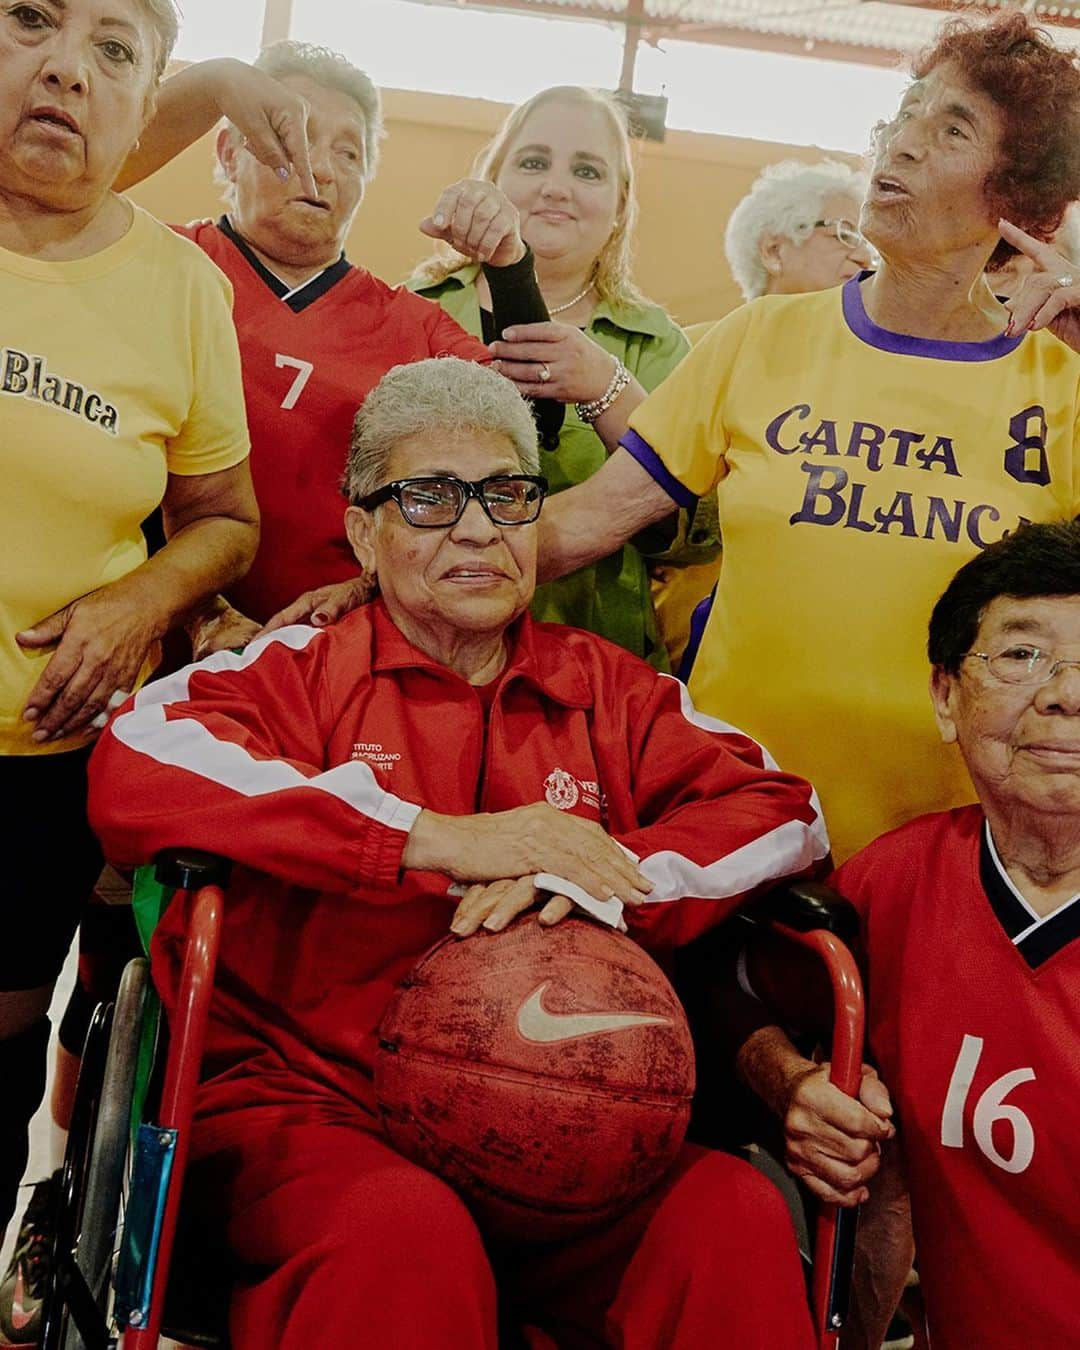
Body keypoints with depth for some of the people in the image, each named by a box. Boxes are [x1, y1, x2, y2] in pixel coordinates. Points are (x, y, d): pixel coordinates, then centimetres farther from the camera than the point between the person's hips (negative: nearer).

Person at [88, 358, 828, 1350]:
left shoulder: (612, 691, 17)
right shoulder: (295, 671, 7)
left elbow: (784, 810, 6)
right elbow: (133, 771, -13)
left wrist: (601, 878, -14)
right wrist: (437, 839, -17)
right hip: (314, 1113, -2)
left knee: (738, 1217, -25)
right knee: (408, 1230, -35)